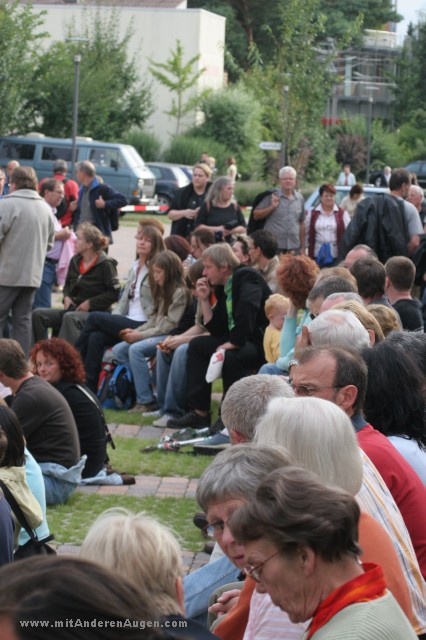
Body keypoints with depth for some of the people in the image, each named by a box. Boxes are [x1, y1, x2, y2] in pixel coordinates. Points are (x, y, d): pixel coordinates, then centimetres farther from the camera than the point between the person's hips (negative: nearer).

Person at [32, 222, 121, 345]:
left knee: (70, 318, -40)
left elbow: (114, 293, -11)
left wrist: (90, 303, -13)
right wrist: (66, 297, 6)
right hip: (74, 309, 7)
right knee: (37, 314, -12)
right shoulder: (75, 261, 13)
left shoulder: (105, 264, -7)